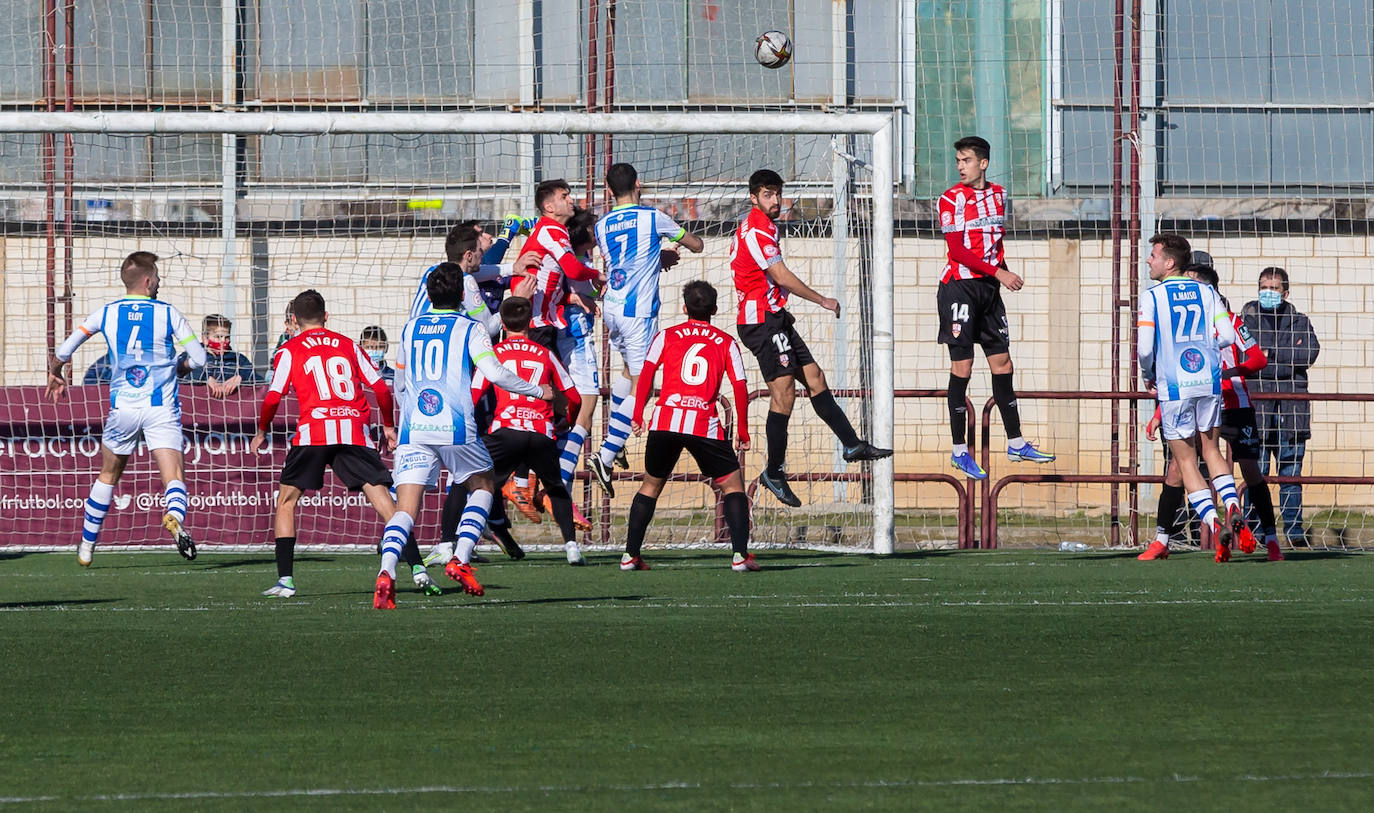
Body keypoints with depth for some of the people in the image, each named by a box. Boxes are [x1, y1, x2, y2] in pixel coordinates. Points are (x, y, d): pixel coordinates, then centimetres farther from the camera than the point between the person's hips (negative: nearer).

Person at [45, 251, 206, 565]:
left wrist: (55, 374, 30)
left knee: (108, 476, 21)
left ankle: (87, 546, 29)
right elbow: (199, 357, 0)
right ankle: (175, 516, -43)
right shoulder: (168, 313, -1)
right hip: (162, 408, -2)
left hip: (122, 408, 2)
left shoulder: (106, 314, 4)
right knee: (174, 477, -10)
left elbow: (63, 351, 8)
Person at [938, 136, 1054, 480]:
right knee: (962, 367, -6)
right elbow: (957, 250, -15)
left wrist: (1005, 272, 7)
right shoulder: (952, 198, -8)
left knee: (1002, 364, 9)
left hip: (989, 287, 6)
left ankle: (1016, 444, 18)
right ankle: (959, 451, -1)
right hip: (959, 286, -6)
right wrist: (998, 272, -19)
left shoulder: (998, 194, 11)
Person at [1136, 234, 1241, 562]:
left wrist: (1148, 378, 8)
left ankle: (1213, 523, -12)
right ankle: (1232, 506, -3)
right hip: (1209, 383, 4)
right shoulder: (1206, 293, 8)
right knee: (1211, 449, 19)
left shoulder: (1152, 297, -5)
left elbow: (1144, 348, -11)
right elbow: (1228, 336, 1)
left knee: (1185, 461, 3)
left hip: (1174, 387, -4)